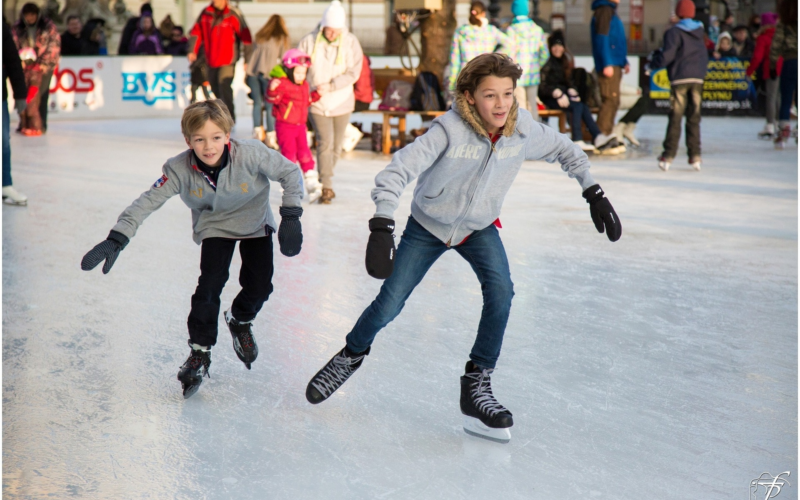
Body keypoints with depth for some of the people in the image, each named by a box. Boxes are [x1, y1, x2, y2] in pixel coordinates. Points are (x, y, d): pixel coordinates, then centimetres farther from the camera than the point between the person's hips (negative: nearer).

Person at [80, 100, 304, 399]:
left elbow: (290, 173, -20)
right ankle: (199, 352, -1)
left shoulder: (251, 155, -32)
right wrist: (117, 239, -36)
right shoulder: (180, 169, -28)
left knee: (259, 285, -7)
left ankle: (240, 321, 28)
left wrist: (290, 217, -25)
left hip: (255, 223, 0)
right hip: (214, 226, 0)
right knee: (210, 283, -16)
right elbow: (148, 202, -27)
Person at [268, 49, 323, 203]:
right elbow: (273, 99, -22)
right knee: (289, 153, -3)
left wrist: (316, 94, 15)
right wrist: (272, 90, -40)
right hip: (285, 125, -6)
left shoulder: (304, 85, 11)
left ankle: (312, 184, 6)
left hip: (300, 125, 6)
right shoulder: (282, 83, -13)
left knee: (304, 153, 5)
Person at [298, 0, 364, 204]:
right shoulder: (309, 42, -7)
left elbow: (353, 72, -9)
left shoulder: (351, 42, -6)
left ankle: (324, 178, 30)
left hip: (342, 102, 2)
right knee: (325, 143, -12)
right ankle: (327, 187, -9)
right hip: (318, 103, -2)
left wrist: (330, 86, -19)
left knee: (336, 145, 10)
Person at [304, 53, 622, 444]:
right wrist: (382, 228, -47)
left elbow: (564, 150, 1)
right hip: (427, 226, -2)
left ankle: (476, 385, -8)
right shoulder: (450, 130, -32)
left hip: (479, 228, 3)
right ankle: (352, 355, 32)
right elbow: (397, 172, -36)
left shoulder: (523, 129, -20)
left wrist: (593, 193, -2)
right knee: (389, 304, 0)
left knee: (500, 291, -22)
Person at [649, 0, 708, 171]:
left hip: (680, 79, -5)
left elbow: (667, 55, -13)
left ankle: (668, 156, -7)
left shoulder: (674, 32, -6)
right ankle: (695, 156, 3)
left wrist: (653, 63, 2)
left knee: (675, 118, -5)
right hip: (697, 79, 5)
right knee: (694, 118, 6)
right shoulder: (700, 33, 14)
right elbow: (705, 57, 19)